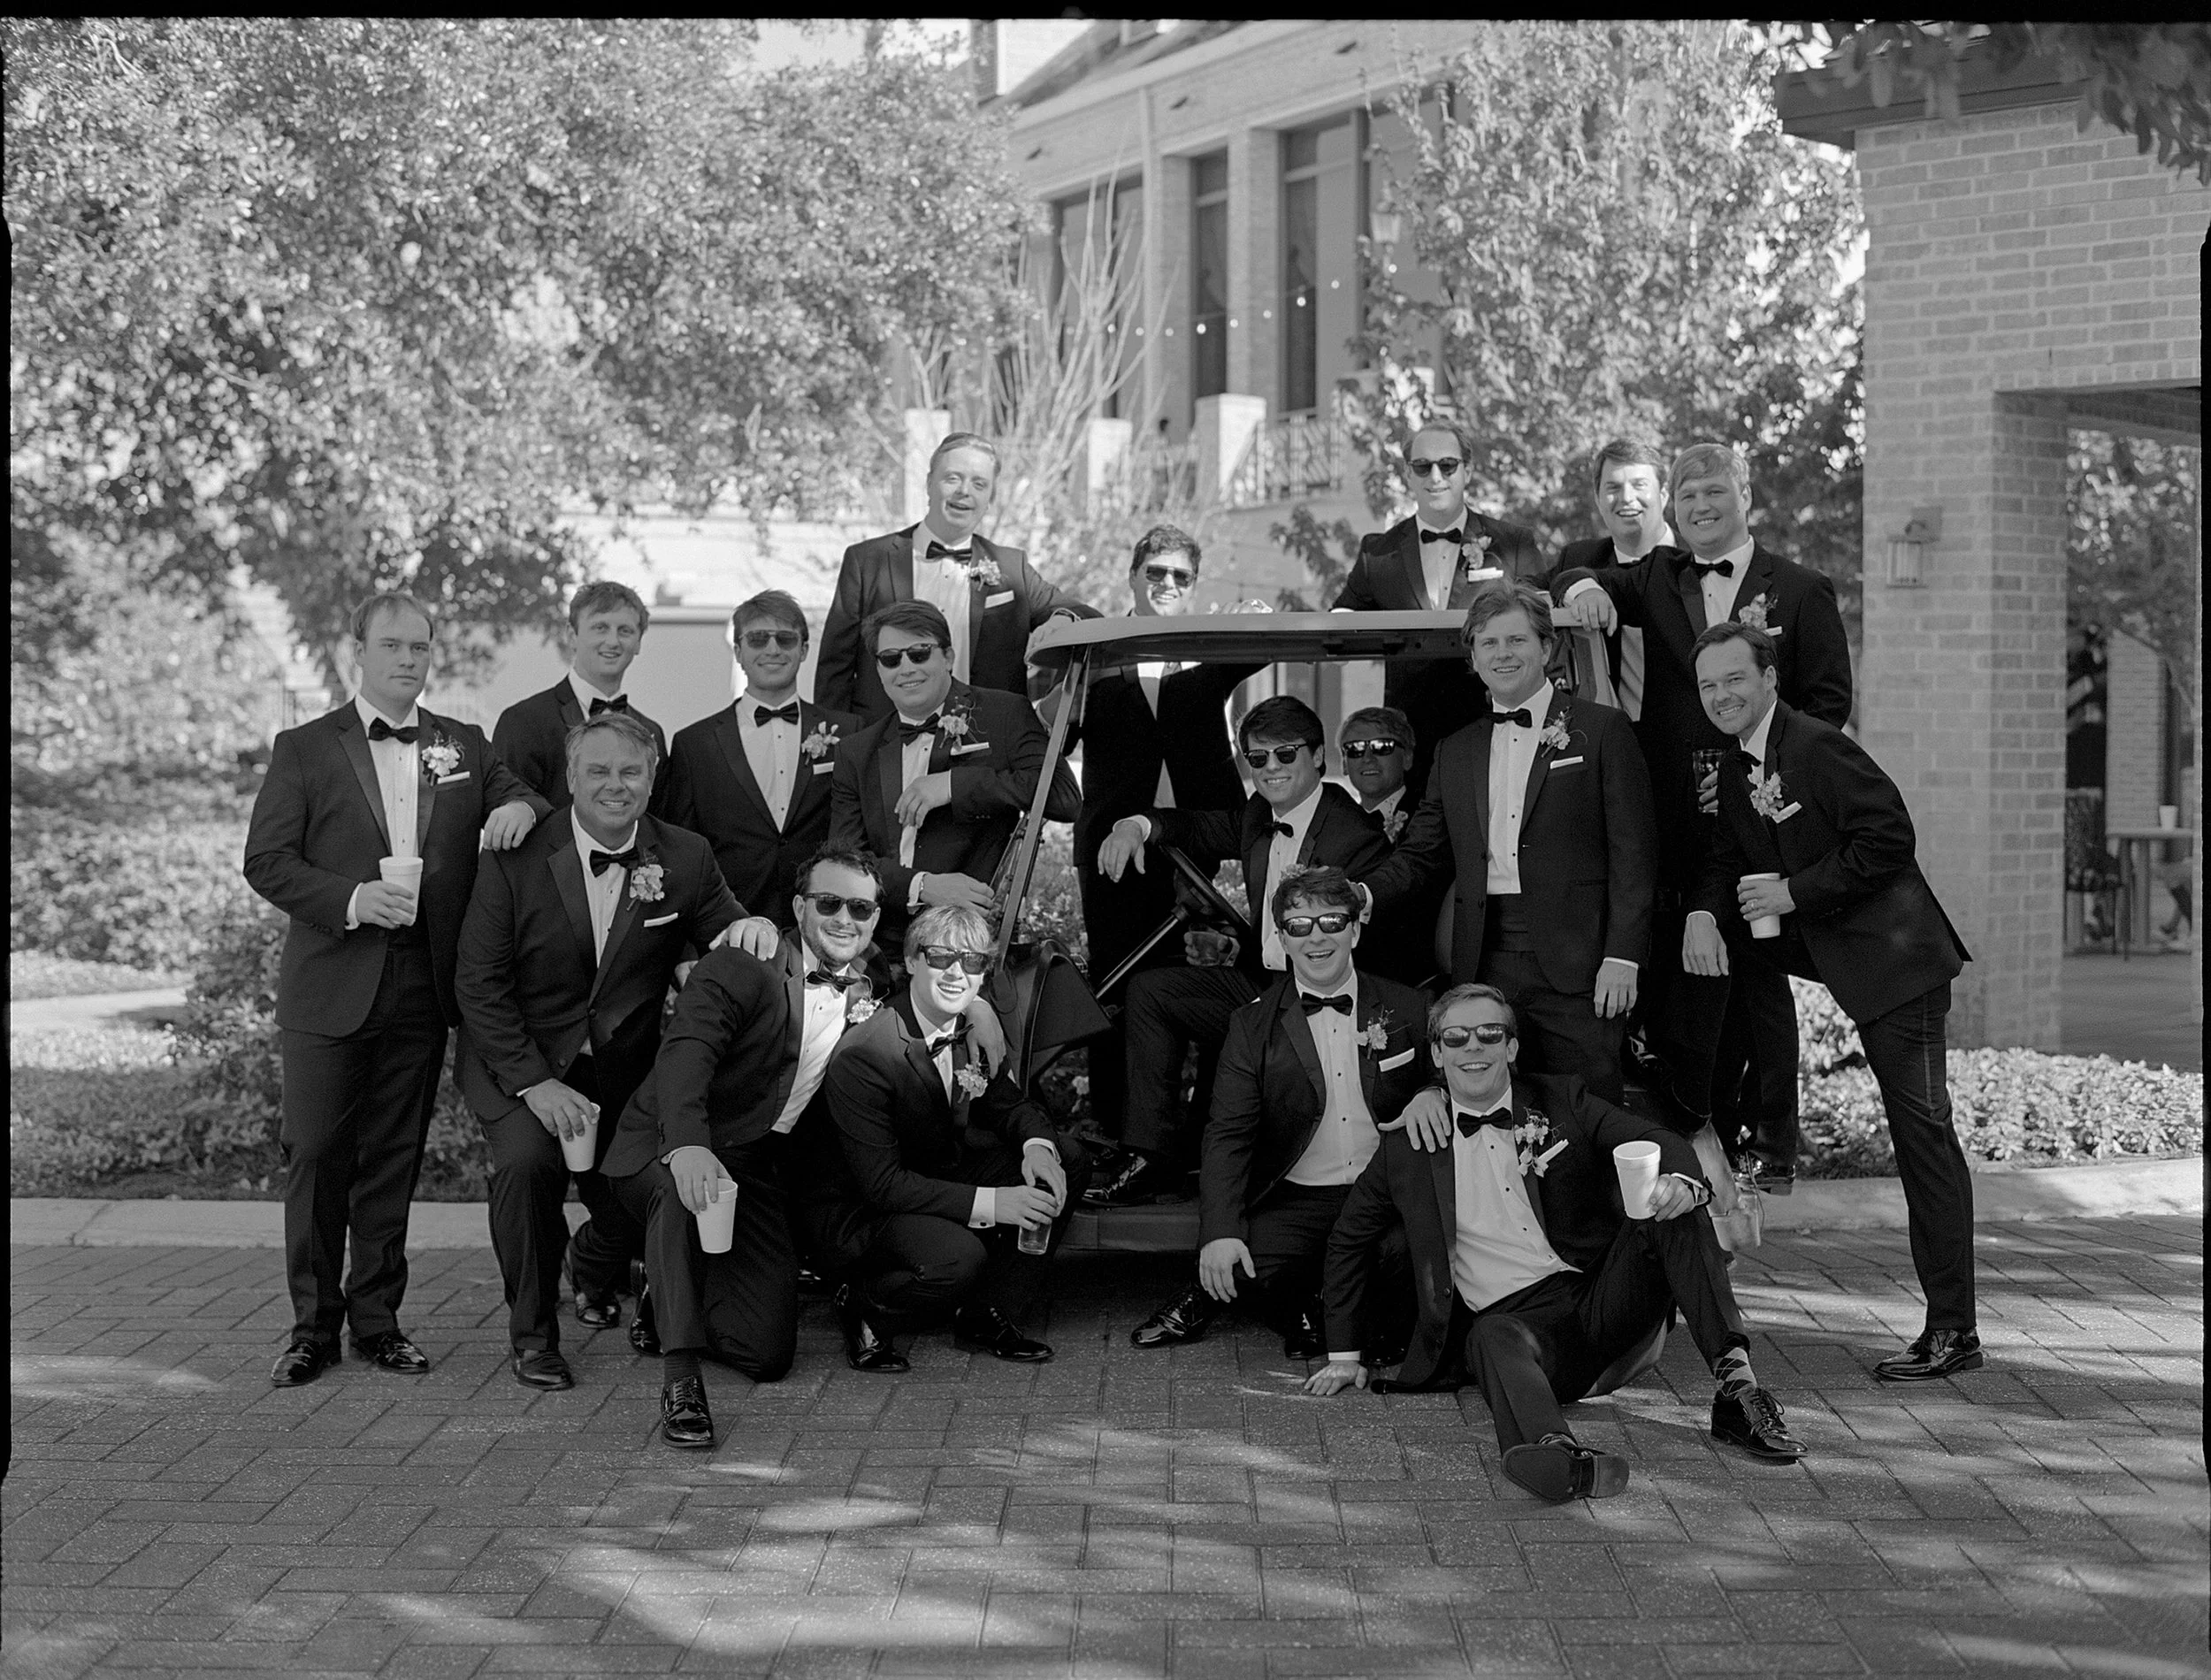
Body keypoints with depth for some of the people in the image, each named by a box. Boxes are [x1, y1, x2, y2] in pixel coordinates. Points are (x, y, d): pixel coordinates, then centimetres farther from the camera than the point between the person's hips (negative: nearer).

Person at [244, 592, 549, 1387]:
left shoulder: (463, 746, 12)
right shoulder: (305, 749, 2)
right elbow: (265, 859, -2)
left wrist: (524, 807, -12)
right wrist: (350, 898, -18)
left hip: (422, 988, 3)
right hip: (330, 987, -2)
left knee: (394, 1158, 8)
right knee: (316, 1155, 0)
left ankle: (377, 1317, 17)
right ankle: (313, 1325, 11)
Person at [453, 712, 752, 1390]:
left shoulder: (685, 859, -3)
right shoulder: (516, 860, -10)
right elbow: (478, 983, -10)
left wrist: (756, 929, -23)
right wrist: (535, 1083, -19)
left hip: (626, 1067, 3)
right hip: (519, 1059, -3)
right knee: (527, 1159, -29)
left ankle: (594, 1261, 34)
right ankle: (533, 1333, -5)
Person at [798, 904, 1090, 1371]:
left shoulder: (973, 1030, -2)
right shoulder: (863, 1056, -25)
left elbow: (1008, 1104, 9)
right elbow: (881, 1183, -27)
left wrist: (1038, 1146, -17)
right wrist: (990, 1204, -34)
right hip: (853, 1208, -8)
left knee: (1067, 1164, -6)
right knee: (956, 1256, -37)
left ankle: (987, 1315, 3)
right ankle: (864, 1310, -4)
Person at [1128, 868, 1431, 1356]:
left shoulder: (1410, 1009, 6)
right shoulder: (1252, 1025, 4)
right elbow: (1228, 1135, -3)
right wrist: (1219, 1231, -17)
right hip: (1294, 1202, -1)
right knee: (1257, 1267, -31)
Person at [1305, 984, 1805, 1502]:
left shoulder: (1561, 1101, 11)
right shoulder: (1409, 1148, 10)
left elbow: (1652, 1142, -2)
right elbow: (1349, 1240, 24)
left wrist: (1680, 1180, -27)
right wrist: (1344, 1352, 21)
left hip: (1609, 1298, 2)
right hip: (1516, 1318, -2)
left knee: (1672, 1204, -23)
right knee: (1495, 1337, -37)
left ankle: (1737, 1386, -34)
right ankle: (1560, 1455, -69)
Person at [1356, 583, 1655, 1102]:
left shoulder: (1601, 730, 3)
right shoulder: (1456, 751, 18)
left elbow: (1632, 851, -2)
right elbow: (1420, 855, 17)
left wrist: (1622, 958, -10)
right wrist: (1361, 894, -3)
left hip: (1573, 965, -4)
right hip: (1483, 967, 4)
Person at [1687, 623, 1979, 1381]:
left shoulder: (1820, 748, -15)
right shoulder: (1734, 771, 13)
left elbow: (1889, 839, -20)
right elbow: (1728, 858, 14)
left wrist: (1795, 892, -19)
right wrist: (1704, 911, -8)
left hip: (1895, 956, -9)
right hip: (1835, 960, 9)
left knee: (1921, 1131, -7)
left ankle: (1953, 1329, -5)